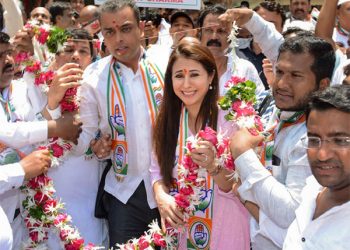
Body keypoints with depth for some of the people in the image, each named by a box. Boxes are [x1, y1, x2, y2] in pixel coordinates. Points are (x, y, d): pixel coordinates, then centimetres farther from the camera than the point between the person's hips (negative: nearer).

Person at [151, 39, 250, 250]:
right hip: (179, 230, 3)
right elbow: (158, 170, 4)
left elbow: (237, 188, -13)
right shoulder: (167, 119, -3)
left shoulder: (229, 119, -16)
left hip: (223, 232, -3)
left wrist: (213, 167, -32)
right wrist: (161, 196, -16)